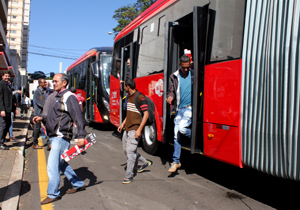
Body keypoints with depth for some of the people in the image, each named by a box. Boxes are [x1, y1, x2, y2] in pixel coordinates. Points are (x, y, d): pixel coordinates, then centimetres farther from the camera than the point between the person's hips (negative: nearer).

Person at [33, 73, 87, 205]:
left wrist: (81, 136, -25)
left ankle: (53, 194, 9)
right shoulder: (57, 97, 17)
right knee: (61, 164, 20)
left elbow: (79, 117, -20)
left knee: (52, 167, -6)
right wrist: (42, 118, 9)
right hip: (54, 137, 10)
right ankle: (78, 184, 33)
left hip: (61, 137, -10)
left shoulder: (69, 97, -13)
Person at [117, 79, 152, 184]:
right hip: (127, 129, 10)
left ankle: (129, 176, 3)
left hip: (134, 130, -10)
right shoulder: (129, 97, 13)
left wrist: (139, 130, -22)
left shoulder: (140, 97, -15)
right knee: (126, 150, 17)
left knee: (130, 152, -7)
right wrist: (122, 124, 20)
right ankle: (144, 163, 33)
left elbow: (146, 114, -18)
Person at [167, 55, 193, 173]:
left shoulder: (194, 75, 2)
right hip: (179, 109, 3)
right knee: (176, 136, 3)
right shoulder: (174, 77, 6)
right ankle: (176, 161, 14)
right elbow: (171, 91, 7)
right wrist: (170, 97, -15)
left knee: (182, 128, -24)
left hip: (190, 107, -3)